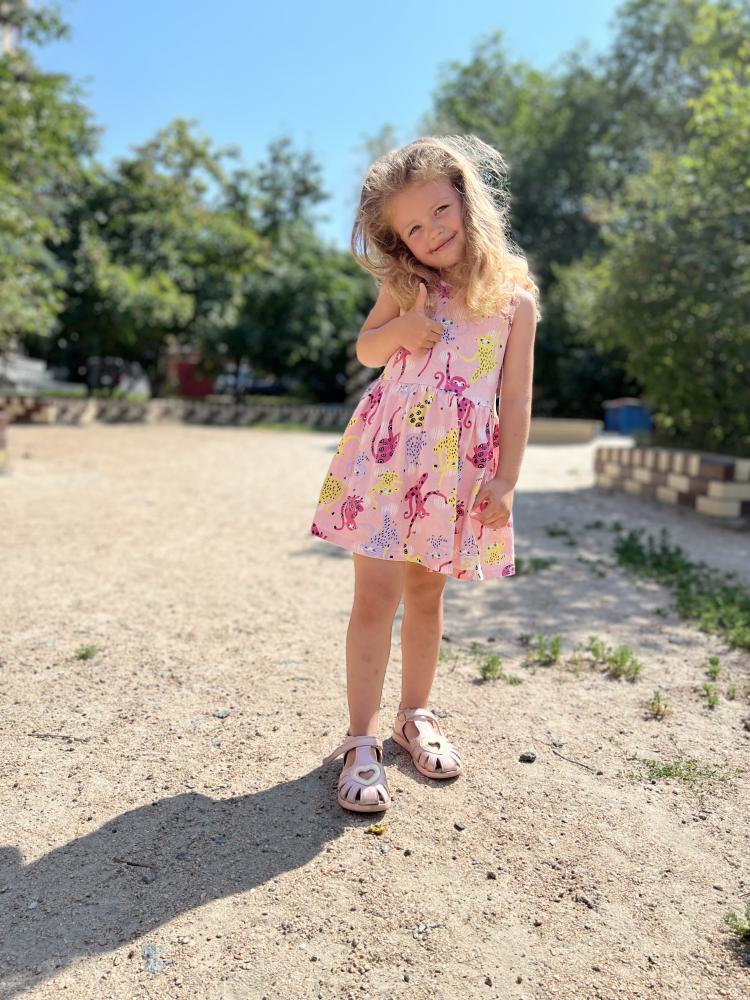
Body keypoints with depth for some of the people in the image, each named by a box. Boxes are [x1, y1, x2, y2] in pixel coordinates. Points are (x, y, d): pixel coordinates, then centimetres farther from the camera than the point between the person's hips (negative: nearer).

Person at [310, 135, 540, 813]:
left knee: (426, 592, 12)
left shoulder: (515, 300, 4)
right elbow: (365, 350, 17)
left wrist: (505, 480, -3)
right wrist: (396, 331, -5)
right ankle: (362, 739, 6)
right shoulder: (406, 289, 7)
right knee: (377, 593, -5)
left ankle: (416, 715, 30)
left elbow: (516, 401, 3)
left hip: (460, 465, 1)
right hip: (388, 453, 0)